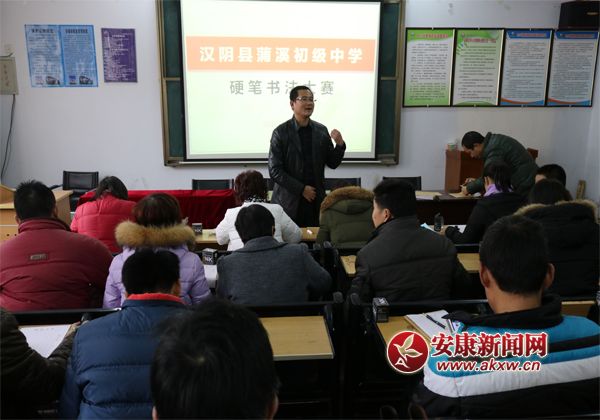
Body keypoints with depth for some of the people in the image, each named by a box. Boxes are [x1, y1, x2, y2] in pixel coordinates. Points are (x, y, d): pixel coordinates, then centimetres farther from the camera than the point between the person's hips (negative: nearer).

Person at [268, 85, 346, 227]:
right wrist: (301, 189, -11)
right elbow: (274, 170, -8)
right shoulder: (280, 133, -5)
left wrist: (340, 144, -8)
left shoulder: (321, 130, 5)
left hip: (316, 200, 3)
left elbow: (332, 163, 10)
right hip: (289, 201, -3)